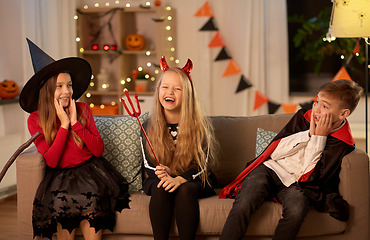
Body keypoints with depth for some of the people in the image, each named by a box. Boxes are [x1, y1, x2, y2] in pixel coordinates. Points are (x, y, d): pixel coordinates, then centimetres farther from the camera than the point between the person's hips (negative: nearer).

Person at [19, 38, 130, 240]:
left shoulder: (82, 110, 1)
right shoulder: (35, 120, -3)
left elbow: (99, 150, -4)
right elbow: (51, 161, -11)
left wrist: (75, 123, -13)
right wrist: (64, 124, -16)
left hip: (89, 170, 1)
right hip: (60, 176, -1)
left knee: (90, 199, -28)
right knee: (62, 201, -30)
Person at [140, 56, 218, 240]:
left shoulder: (201, 125, -7)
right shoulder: (149, 126, 0)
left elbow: (202, 164, -10)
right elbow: (148, 164, 2)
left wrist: (179, 179, -29)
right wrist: (162, 173, -23)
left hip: (195, 181, -1)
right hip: (160, 178, 2)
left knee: (185, 190, -33)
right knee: (160, 189, -31)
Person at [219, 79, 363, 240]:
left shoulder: (342, 143, -1)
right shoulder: (303, 117, 9)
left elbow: (313, 177, -9)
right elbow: (274, 151, 1)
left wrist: (319, 138, -10)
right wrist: (309, 134, -7)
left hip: (295, 183, -2)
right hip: (270, 169, 2)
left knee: (297, 210, -37)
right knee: (244, 204, -29)